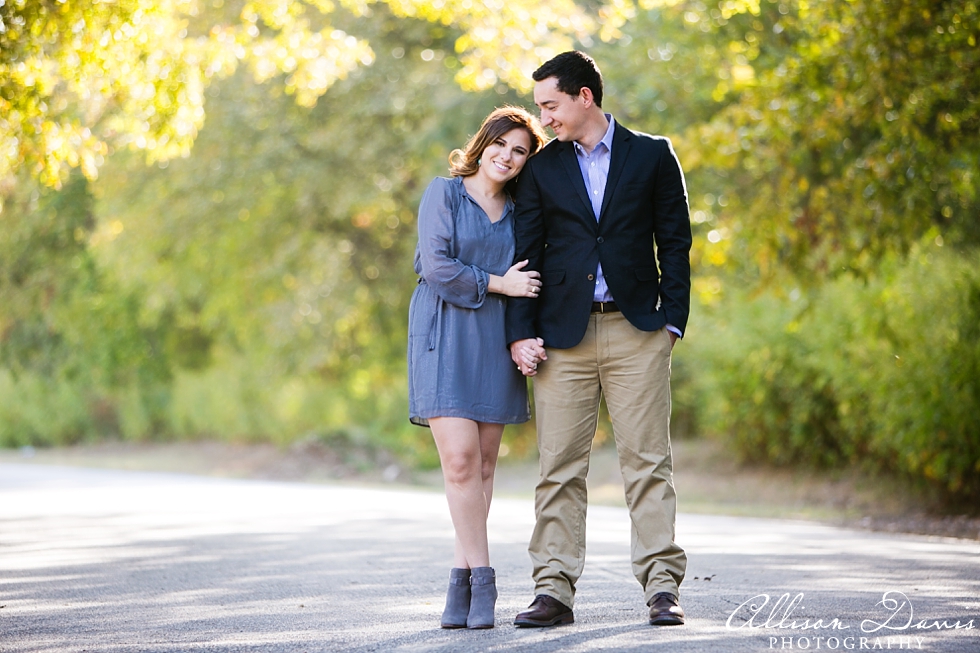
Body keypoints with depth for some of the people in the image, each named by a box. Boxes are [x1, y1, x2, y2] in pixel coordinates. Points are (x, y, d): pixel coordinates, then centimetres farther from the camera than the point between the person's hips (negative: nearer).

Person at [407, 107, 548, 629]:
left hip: (495, 341, 4)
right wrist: (497, 283, -8)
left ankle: (462, 575, 8)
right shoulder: (444, 193, 1)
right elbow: (436, 265, -8)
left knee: (483, 465, 2)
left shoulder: (518, 211, 14)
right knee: (460, 458, -12)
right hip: (445, 336, -4)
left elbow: (526, 280, 15)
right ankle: (480, 577, -6)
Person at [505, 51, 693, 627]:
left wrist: (673, 320, -2)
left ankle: (662, 586, -2)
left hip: (636, 329, -2)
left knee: (649, 461, -3)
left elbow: (675, 242, 6)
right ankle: (554, 590, 4)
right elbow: (527, 253, 9)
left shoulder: (651, 155, 6)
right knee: (560, 467, 1)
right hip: (563, 334, 2)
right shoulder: (542, 168, 11)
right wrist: (521, 333, 0)